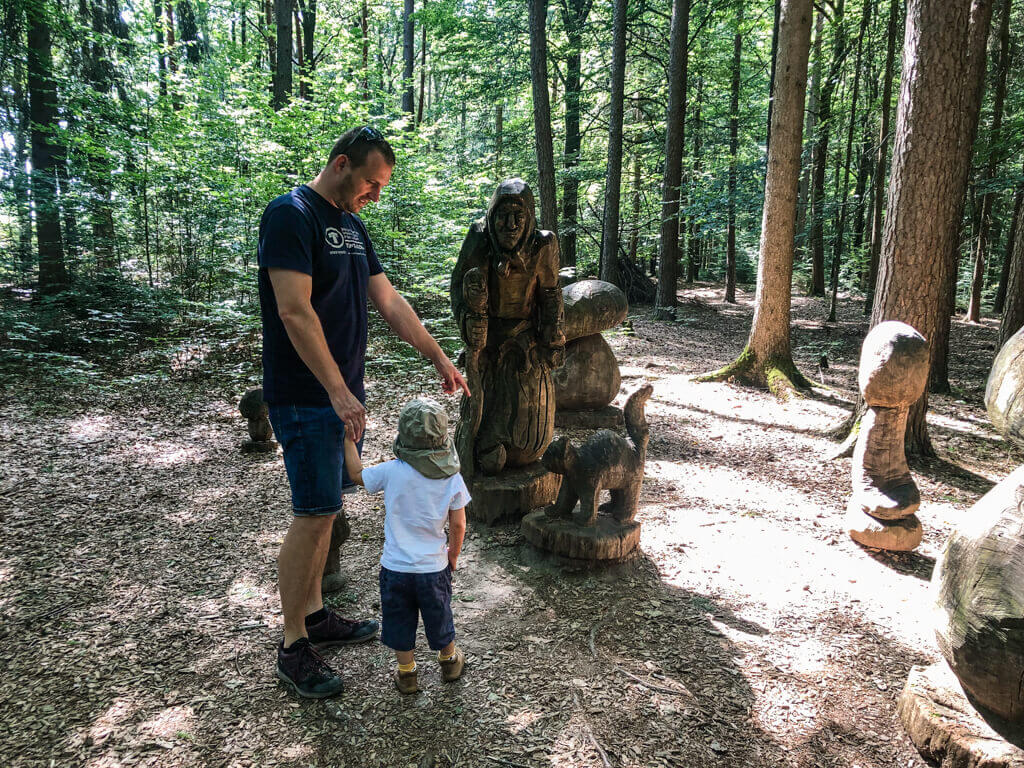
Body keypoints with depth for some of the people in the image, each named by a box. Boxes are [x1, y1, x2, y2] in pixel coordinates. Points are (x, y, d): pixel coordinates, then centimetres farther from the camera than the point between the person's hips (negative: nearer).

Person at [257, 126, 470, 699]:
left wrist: (439, 359, 16)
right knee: (314, 515, -5)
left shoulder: (352, 224, 15)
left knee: (326, 509, 14)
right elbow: (294, 310, -22)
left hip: (343, 393, 9)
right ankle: (294, 647, 9)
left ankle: (316, 615, 28)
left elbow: (389, 301, 17)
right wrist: (338, 392, -24)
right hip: (307, 397, -8)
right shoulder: (291, 215, -13)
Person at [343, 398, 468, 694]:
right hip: (434, 567, 2)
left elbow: (356, 474, 1)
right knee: (439, 618, 23)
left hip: (396, 567, -1)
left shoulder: (392, 471, -17)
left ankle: (406, 673, 34)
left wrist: (349, 438, 10)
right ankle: (449, 662, 44)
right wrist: (453, 555, 12)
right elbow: (458, 526, -5)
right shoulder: (453, 478, -12)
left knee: (400, 622, 19)